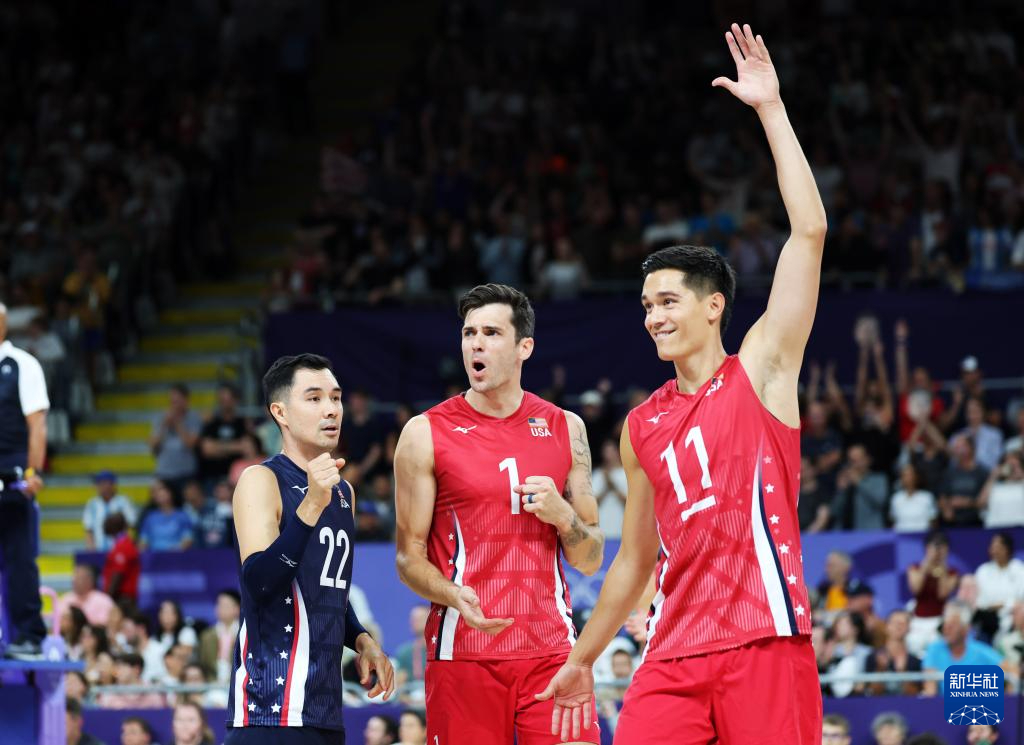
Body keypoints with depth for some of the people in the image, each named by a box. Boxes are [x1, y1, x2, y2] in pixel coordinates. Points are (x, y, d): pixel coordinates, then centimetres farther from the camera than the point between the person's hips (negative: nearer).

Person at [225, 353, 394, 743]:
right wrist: (311, 506, -30)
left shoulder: (343, 492, 17)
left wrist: (361, 639, 10)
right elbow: (258, 583, -22)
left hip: (324, 708, 8)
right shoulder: (261, 481, -8)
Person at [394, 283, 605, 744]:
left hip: (551, 650, 2)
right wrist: (456, 597, -19)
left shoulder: (565, 429, 10)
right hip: (462, 651, -2)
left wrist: (561, 515, -7)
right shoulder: (427, 433, 2)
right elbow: (409, 559, 2)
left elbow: (591, 561, 14)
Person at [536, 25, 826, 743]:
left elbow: (810, 231, -6)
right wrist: (583, 660, 26)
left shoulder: (760, 370, 3)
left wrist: (771, 109, -7)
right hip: (675, 654, 4)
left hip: (765, 645, -4)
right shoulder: (642, 427, 17)